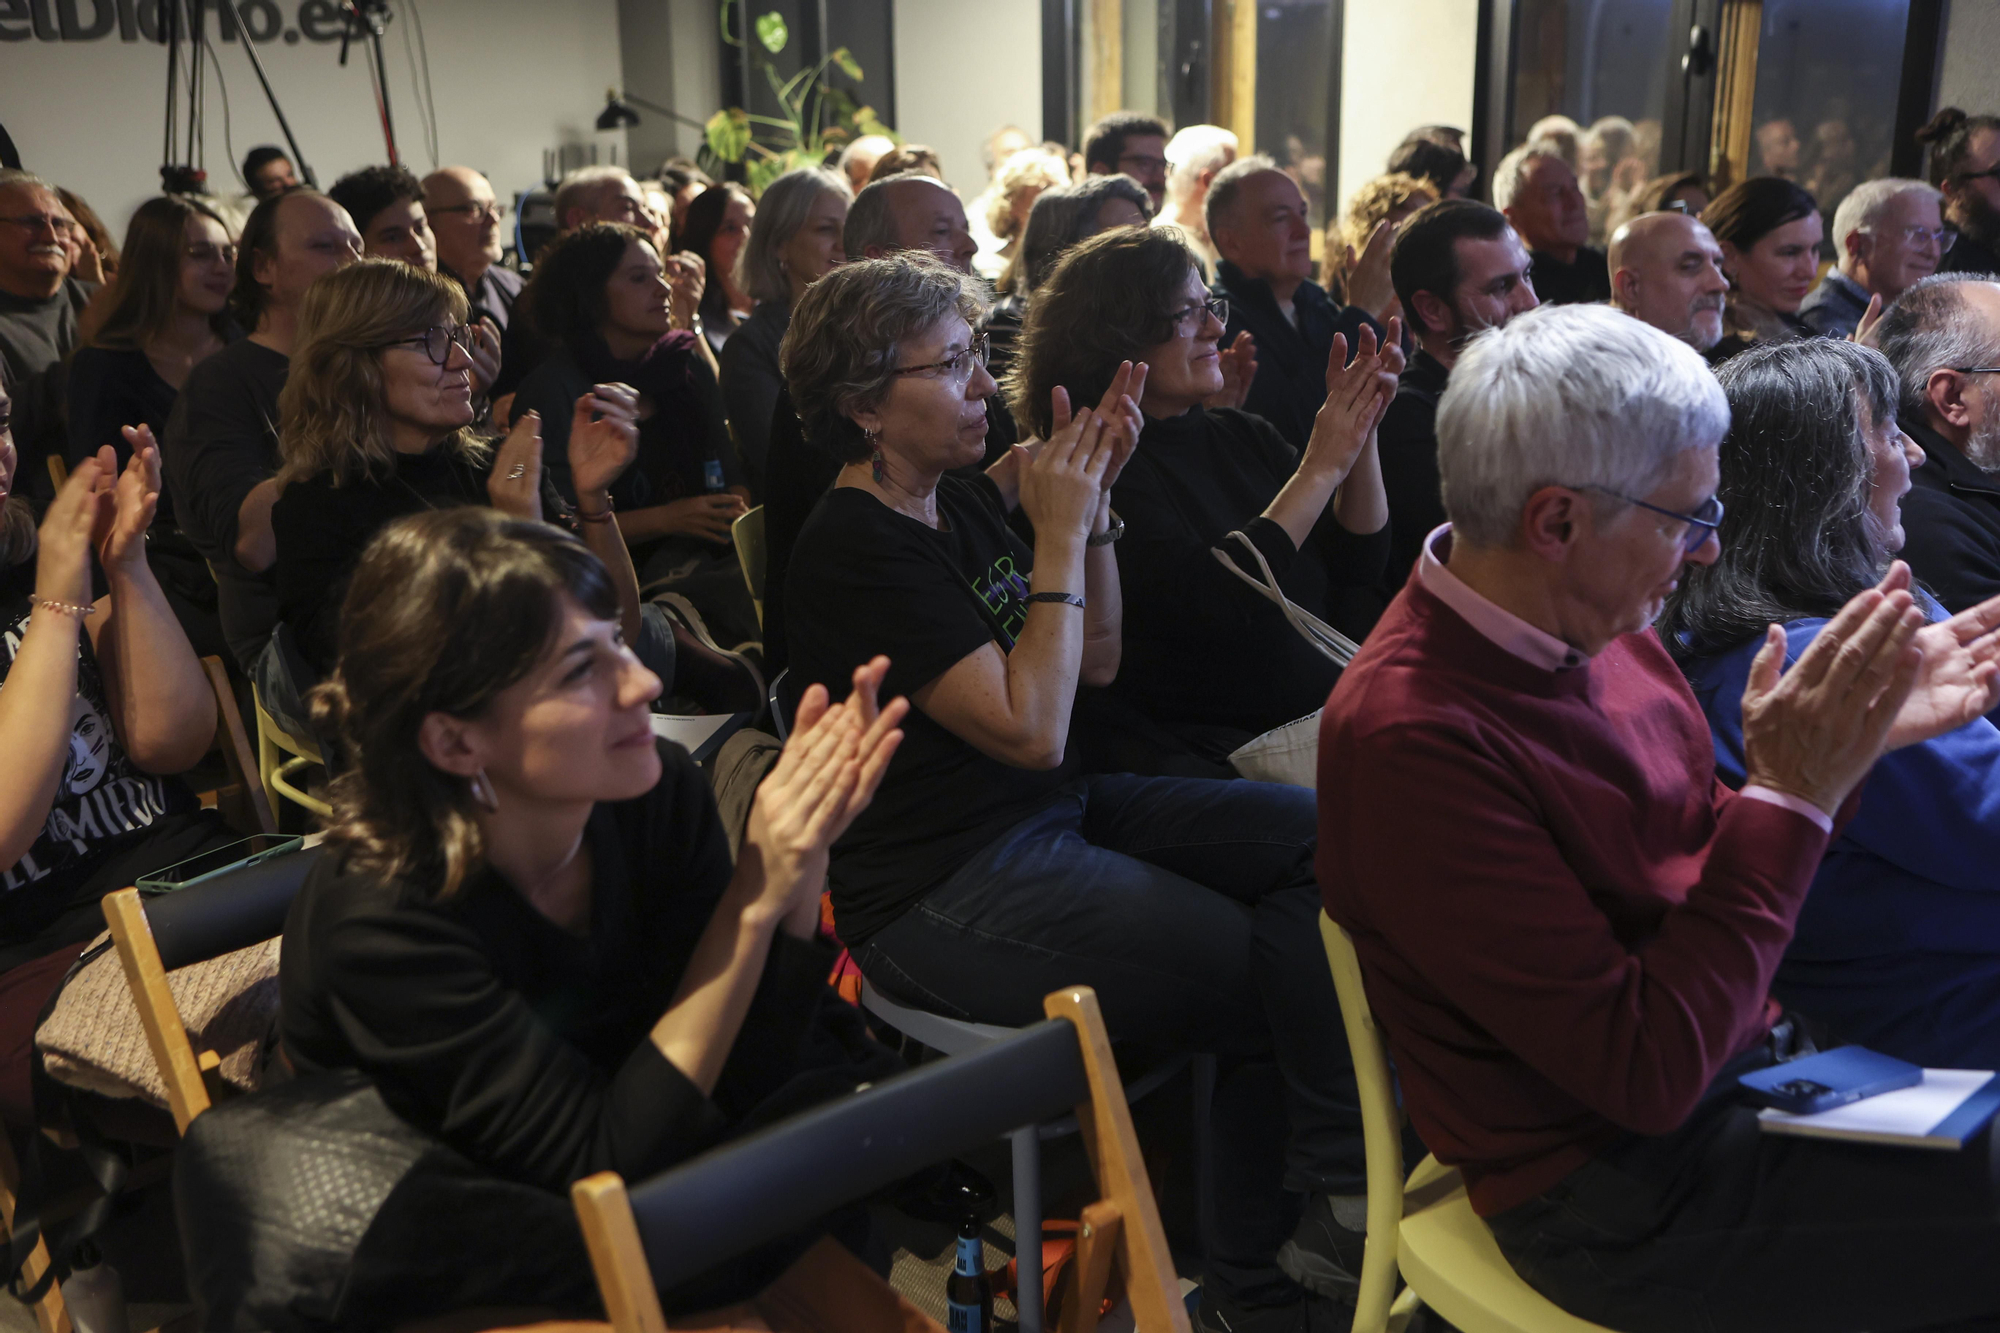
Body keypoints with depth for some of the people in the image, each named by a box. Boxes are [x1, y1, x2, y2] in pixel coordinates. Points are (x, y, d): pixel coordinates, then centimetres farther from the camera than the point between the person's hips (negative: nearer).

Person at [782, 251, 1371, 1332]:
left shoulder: (963, 502, 10)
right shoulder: (857, 548, -16)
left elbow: (1094, 663, 11)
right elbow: (1029, 728, -22)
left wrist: (1093, 500, 0)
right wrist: (1058, 534, -15)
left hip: (1053, 813, 9)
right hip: (940, 896, -9)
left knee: (1314, 836, -5)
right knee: (1277, 972, -14)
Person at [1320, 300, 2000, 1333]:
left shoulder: (1595, 622, -3)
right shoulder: (1408, 735, -29)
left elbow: (1694, 861, 8)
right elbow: (1647, 1071, -26)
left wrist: (1856, 737, -6)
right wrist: (1793, 793, -23)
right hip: (1622, 1195, -8)